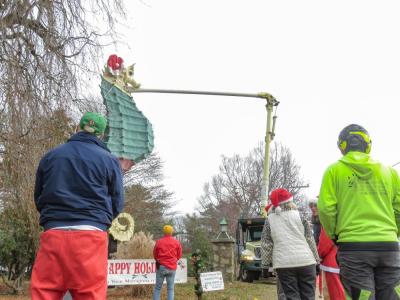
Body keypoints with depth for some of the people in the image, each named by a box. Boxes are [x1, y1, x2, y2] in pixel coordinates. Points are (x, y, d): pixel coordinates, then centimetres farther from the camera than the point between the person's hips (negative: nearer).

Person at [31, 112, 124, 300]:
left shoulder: (50, 156, 10)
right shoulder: (109, 160, 3)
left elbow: (38, 199, 17)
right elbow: (117, 203, 6)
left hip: (53, 235, 2)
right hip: (91, 237, -2)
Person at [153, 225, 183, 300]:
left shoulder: (159, 242, -4)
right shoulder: (176, 242, -2)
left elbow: (155, 255, 6)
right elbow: (179, 255, 7)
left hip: (161, 266, 0)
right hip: (172, 267, 1)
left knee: (157, 288, 7)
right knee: (170, 288, 6)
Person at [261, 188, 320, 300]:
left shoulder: (269, 220, 5)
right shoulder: (298, 216, 4)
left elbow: (265, 244, 4)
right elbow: (310, 240, 4)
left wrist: (266, 263, 13)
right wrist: (316, 260, 11)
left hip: (283, 264, 0)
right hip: (306, 261, 0)